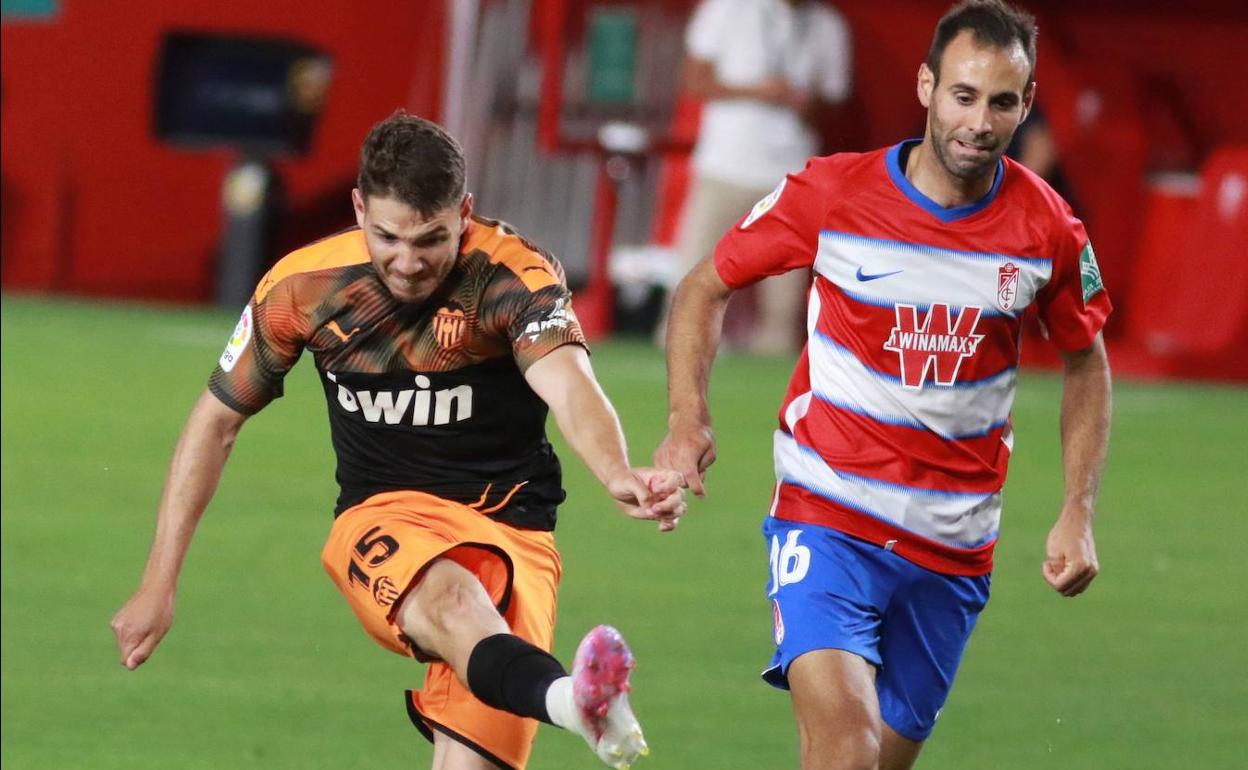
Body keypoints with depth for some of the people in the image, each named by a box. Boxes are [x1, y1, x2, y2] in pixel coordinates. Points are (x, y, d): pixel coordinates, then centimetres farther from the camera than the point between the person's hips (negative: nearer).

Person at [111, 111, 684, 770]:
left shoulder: (513, 276, -14)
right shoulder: (301, 286, -4)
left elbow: (568, 385, -33)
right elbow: (216, 422, 9)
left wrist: (618, 474, -55)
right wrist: (159, 585, 8)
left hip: (509, 526, 0)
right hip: (383, 517, 0)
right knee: (450, 601, -38)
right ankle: (574, 701, -69)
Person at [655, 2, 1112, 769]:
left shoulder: (1048, 229, -3)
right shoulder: (834, 194, -10)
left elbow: (1086, 364, 14)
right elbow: (706, 287, 3)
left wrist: (1078, 514, 4)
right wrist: (688, 419, -13)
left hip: (952, 553, 3)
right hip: (828, 519, -3)